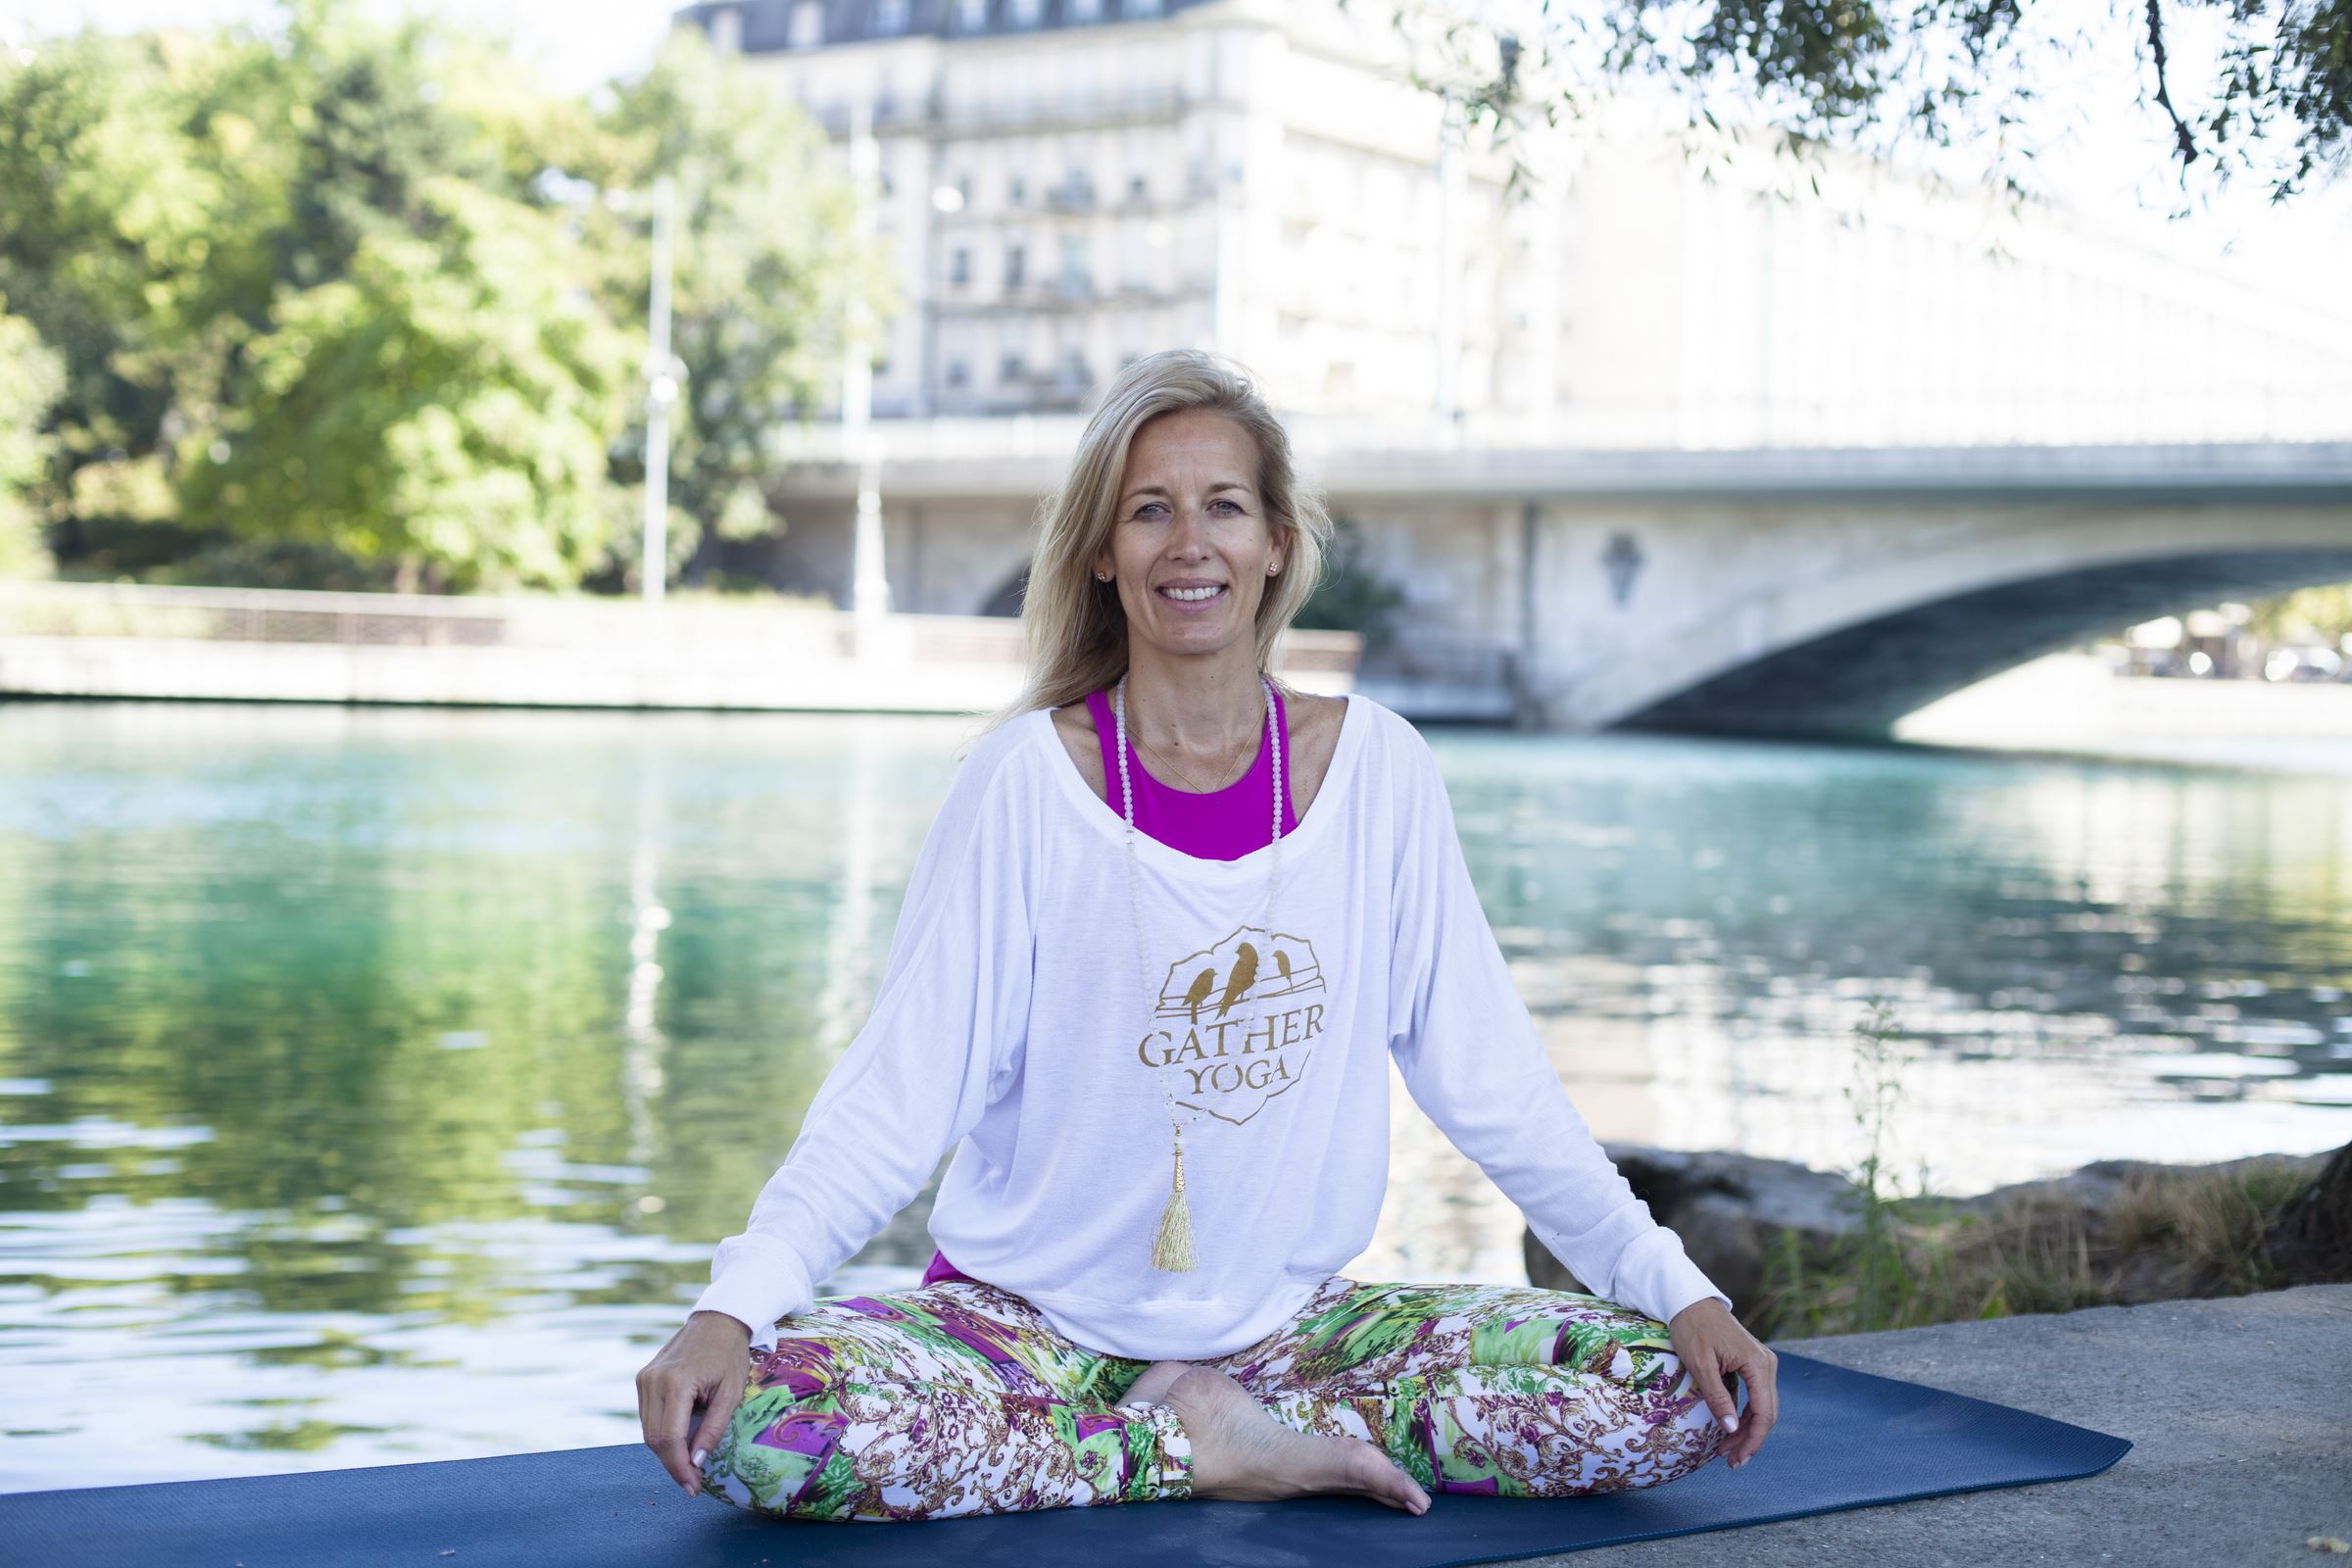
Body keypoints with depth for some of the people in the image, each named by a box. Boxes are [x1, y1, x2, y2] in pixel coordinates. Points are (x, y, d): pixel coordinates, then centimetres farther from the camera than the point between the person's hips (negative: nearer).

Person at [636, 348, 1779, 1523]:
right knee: (749, 1422, -31)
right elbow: (896, 1094, -11)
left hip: (1287, 1320, 2)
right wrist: (730, 1306, -26)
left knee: (1673, 1394, -16)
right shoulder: (1026, 776, -8)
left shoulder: (1375, 768, -2)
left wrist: (1680, 1290, -6)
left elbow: (1492, 1083, 2)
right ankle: (1205, 1453, -13)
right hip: (1029, 1318, -2)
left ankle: (1214, 1421, -8)